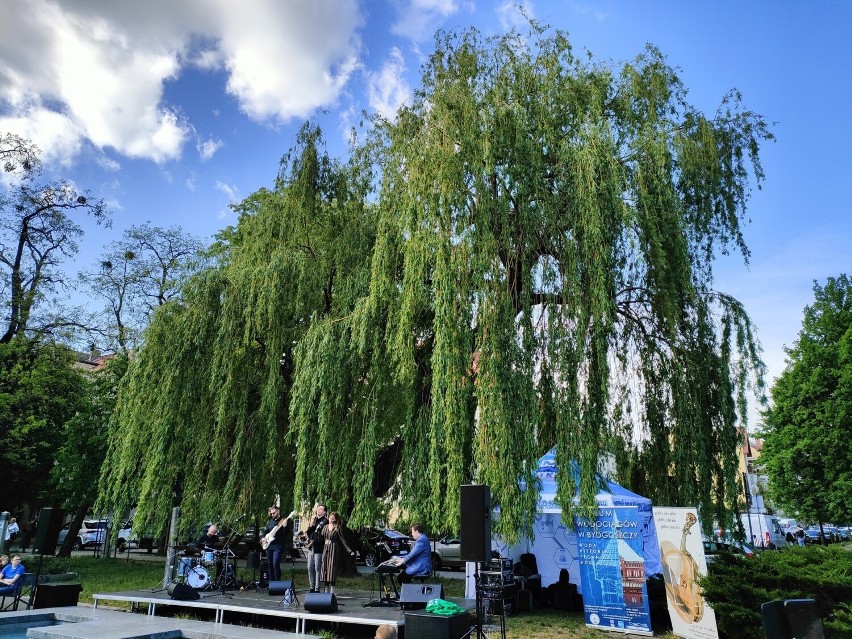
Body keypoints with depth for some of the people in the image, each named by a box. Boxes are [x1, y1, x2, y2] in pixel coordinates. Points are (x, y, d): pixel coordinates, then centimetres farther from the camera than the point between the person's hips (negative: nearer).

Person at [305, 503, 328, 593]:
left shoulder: (325, 521, -8)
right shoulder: (314, 519, 15)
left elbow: (322, 535, -14)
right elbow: (308, 533, 11)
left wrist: (314, 540, -7)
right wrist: (310, 526, -7)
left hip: (319, 549, -7)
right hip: (311, 548, 7)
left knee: (318, 569, -3)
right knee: (310, 568, 11)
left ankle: (317, 589, 5)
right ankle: (312, 588, 21)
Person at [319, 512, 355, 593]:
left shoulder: (338, 528, -3)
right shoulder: (325, 527, 11)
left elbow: (342, 540, -5)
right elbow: (321, 538, 12)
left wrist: (349, 550, -11)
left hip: (334, 550, -5)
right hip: (326, 550, 5)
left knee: (332, 569, -5)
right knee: (325, 568, 5)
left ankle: (332, 591, 2)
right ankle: (327, 590, 17)